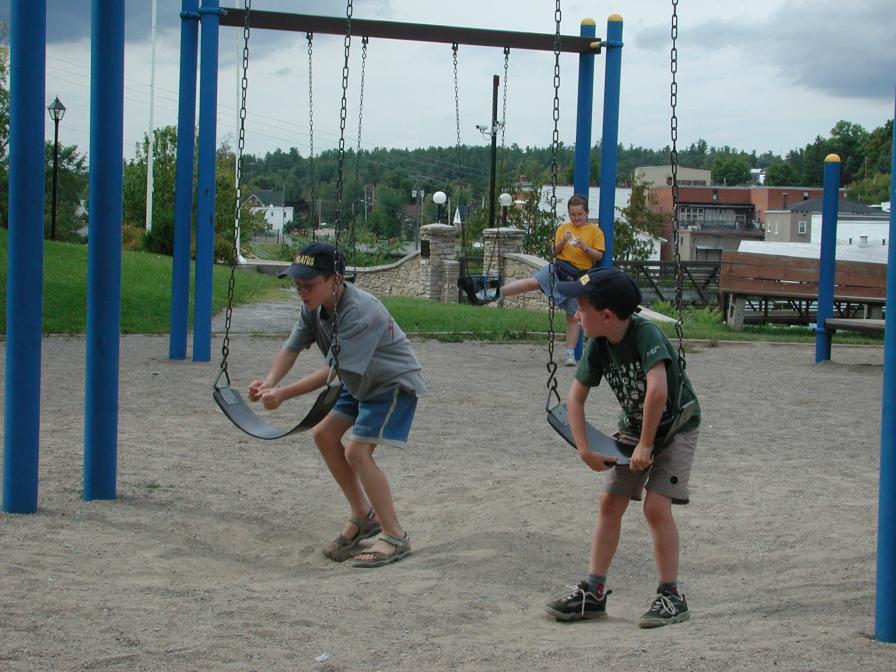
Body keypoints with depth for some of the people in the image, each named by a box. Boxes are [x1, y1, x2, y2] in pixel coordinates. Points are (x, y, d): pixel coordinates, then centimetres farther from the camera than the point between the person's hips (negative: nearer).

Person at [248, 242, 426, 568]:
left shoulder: (360, 313, -34)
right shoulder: (314, 307, -8)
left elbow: (333, 370, -33)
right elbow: (291, 348, -9)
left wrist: (283, 394, -34)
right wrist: (269, 382, -28)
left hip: (395, 383, -10)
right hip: (361, 383, 10)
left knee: (357, 450, -17)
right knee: (325, 435, 7)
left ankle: (395, 536, -8)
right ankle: (363, 517, 19)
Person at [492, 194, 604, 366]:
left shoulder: (595, 231, 6)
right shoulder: (564, 228, 12)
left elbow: (599, 256, 1)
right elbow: (554, 252, 9)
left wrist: (585, 247, -15)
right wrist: (563, 242, -10)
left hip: (578, 277, -1)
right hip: (559, 268, 1)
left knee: (573, 316, -1)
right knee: (533, 282, -26)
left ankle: (570, 353, 2)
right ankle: (497, 293, -33)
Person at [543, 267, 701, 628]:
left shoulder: (646, 334, -30)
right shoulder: (598, 346, -10)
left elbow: (657, 390, -40)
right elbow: (575, 397, -1)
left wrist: (646, 444, -31)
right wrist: (584, 449, -9)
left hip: (675, 426, -7)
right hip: (634, 427, 7)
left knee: (656, 506, -15)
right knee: (610, 503, 2)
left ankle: (671, 596, -4)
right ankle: (593, 592, 8)